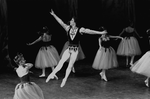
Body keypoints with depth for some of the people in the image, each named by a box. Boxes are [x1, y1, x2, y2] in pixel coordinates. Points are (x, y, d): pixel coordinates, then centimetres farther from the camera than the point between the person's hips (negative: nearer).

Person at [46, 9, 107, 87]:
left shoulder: (80, 30, -5)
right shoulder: (68, 28, 3)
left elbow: (90, 31, -8)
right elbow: (61, 22, 1)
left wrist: (100, 33, -11)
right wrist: (54, 15, -4)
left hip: (75, 50, -2)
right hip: (68, 49, 2)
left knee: (70, 65, 2)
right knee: (61, 61, -16)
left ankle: (65, 79, 13)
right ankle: (52, 74, -19)